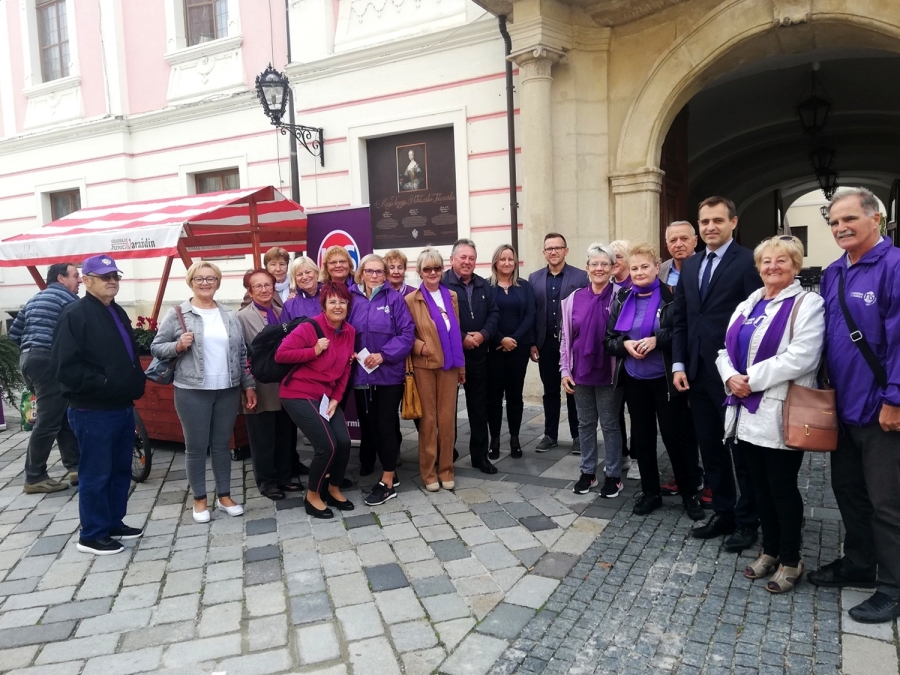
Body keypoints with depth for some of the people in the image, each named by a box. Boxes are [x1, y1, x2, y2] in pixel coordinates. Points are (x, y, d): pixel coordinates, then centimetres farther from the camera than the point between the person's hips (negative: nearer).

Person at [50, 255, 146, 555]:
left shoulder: (118, 313, 15)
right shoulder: (75, 314, -13)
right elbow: (63, 365, -21)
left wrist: (136, 382, 12)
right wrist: (101, 382, -21)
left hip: (122, 407, 9)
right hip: (93, 411, -9)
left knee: (121, 470, 17)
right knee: (96, 474, 1)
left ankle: (114, 523, 31)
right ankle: (92, 535, 14)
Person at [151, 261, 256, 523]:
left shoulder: (230, 315, 9)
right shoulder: (177, 314, -2)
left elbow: (242, 353, 10)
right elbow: (156, 347, 0)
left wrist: (249, 385, 6)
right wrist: (178, 346, -19)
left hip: (228, 390, 3)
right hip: (192, 392, -3)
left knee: (222, 444, 12)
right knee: (196, 446, 5)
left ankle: (224, 495, 24)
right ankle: (199, 499, 20)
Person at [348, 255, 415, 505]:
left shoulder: (394, 298, -4)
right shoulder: (352, 299, 3)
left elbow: (407, 333, -9)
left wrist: (384, 354, -18)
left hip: (389, 372, -3)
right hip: (361, 372, 3)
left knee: (385, 424, -1)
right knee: (368, 422, 14)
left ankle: (387, 482, 7)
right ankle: (367, 464, 33)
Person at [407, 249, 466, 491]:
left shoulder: (452, 296, 11)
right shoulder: (411, 300, -1)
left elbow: (457, 332, 12)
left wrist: (461, 365, 10)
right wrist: (421, 347, -19)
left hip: (448, 364, 3)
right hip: (424, 365, -3)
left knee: (447, 417, 6)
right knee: (428, 418, 2)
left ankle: (446, 470, 17)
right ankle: (428, 472, 13)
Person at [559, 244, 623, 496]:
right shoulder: (575, 298, 3)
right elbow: (565, 336, 6)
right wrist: (565, 370, 4)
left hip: (608, 372, -4)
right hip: (581, 371, 4)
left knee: (609, 424, 8)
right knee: (585, 423, 14)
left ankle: (613, 475, 21)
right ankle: (587, 472, 27)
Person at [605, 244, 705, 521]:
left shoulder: (671, 296, -8)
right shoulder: (622, 299, 5)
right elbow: (609, 338, 7)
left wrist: (657, 339, -22)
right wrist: (625, 344, -13)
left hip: (665, 379, -4)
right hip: (634, 379, 4)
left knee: (674, 435, 3)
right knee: (642, 435, 12)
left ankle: (690, 493, 22)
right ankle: (650, 492, 26)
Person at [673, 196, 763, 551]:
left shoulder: (748, 261, -8)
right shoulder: (690, 265, 12)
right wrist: (679, 365, 5)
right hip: (697, 373, 6)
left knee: (742, 450, 8)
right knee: (710, 449, 14)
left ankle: (747, 521, 24)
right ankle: (723, 513, 29)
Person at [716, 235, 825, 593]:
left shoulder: (808, 304, -6)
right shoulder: (746, 306, 15)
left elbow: (800, 357, -19)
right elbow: (726, 350, 12)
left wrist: (752, 378, -17)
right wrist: (731, 377, -8)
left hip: (780, 414, -6)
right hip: (748, 412, 6)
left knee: (782, 488, 3)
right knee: (760, 486, 15)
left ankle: (791, 560, 21)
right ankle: (770, 551, 30)